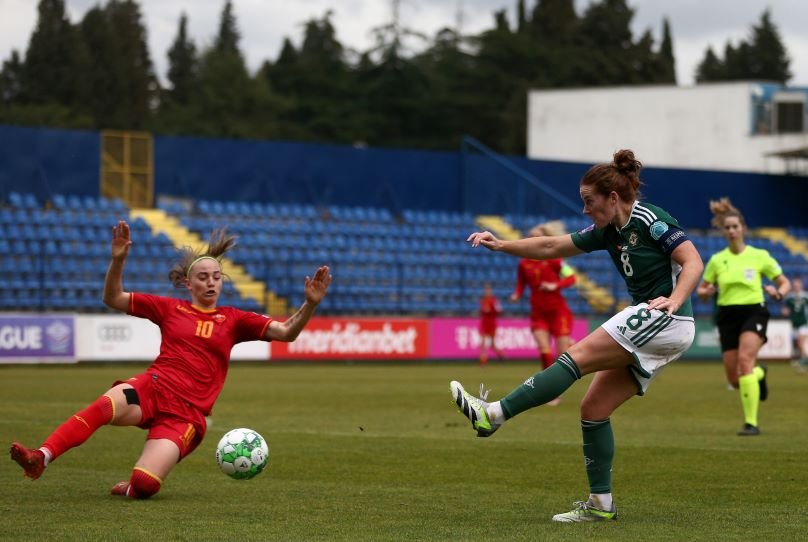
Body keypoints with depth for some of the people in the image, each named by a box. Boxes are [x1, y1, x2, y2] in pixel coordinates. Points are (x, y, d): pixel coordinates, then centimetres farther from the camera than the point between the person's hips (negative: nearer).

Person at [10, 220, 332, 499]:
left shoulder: (233, 320, 13)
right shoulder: (170, 309, 14)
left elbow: (286, 332, 6)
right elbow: (113, 299, 12)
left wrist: (310, 303, -12)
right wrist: (117, 261, -5)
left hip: (187, 414, 0)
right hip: (153, 388, 0)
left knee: (144, 485, -21)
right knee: (105, 405, -37)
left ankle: (131, 489, 17)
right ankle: (42, 458, -47)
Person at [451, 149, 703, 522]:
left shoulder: (649, 220, -9)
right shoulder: (608, 232, 15)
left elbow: (693, 261, -16)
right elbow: (552, 247, 20)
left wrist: (674, 301, -31)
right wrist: (501, 246, 13)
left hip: (663, 320, -9)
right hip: (651, 332, 9)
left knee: (576, 357, -16)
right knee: (593, 408, 4)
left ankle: (494, 414, -21)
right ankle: (601, 503, 5)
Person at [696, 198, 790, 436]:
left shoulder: (759, 256, 1)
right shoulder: (716, 260, 7)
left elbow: (784, 282, 7)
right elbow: (701, 290, 15)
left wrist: (779, 293, -16)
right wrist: (707, 292, -10)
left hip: (753, 312, -3)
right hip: (727, 316, 3)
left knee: (745, 359, -29)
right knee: (734, 379, 1)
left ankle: (751, 423, -27)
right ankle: (760, 374, 42)